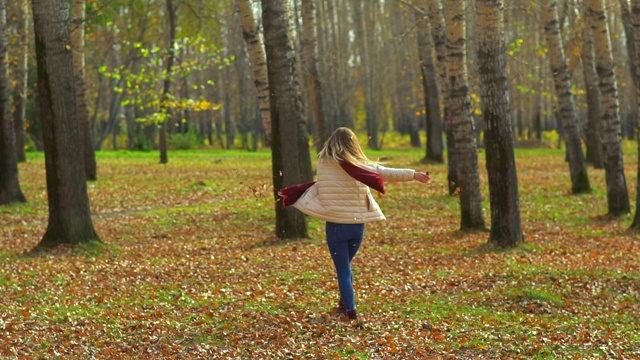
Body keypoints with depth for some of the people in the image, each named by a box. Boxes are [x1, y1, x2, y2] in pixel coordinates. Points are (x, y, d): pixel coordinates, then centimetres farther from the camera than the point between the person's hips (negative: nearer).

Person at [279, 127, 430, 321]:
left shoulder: (323, 164, -5)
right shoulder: (361, 166, -3)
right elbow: (387, 173, -1)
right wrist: (414, 174, 5)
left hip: (336, 225, -2)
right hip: (358, 225, 2)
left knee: (343, 270, 5)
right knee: (346, 265, 23)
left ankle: (350, 309, -5)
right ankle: (344, 304, 32)